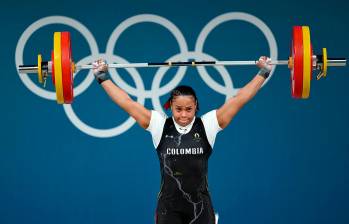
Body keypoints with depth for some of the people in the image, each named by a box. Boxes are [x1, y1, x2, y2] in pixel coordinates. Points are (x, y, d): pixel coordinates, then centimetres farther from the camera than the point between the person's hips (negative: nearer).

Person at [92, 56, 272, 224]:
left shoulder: (207, 126, -1)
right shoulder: (160, 126, 0)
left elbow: (239, 100, -1)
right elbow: (127, 103, 1)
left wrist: (263, 73, -1)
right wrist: (102, 77, 2)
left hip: (200, 208, 0)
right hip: (169, 208, 0)